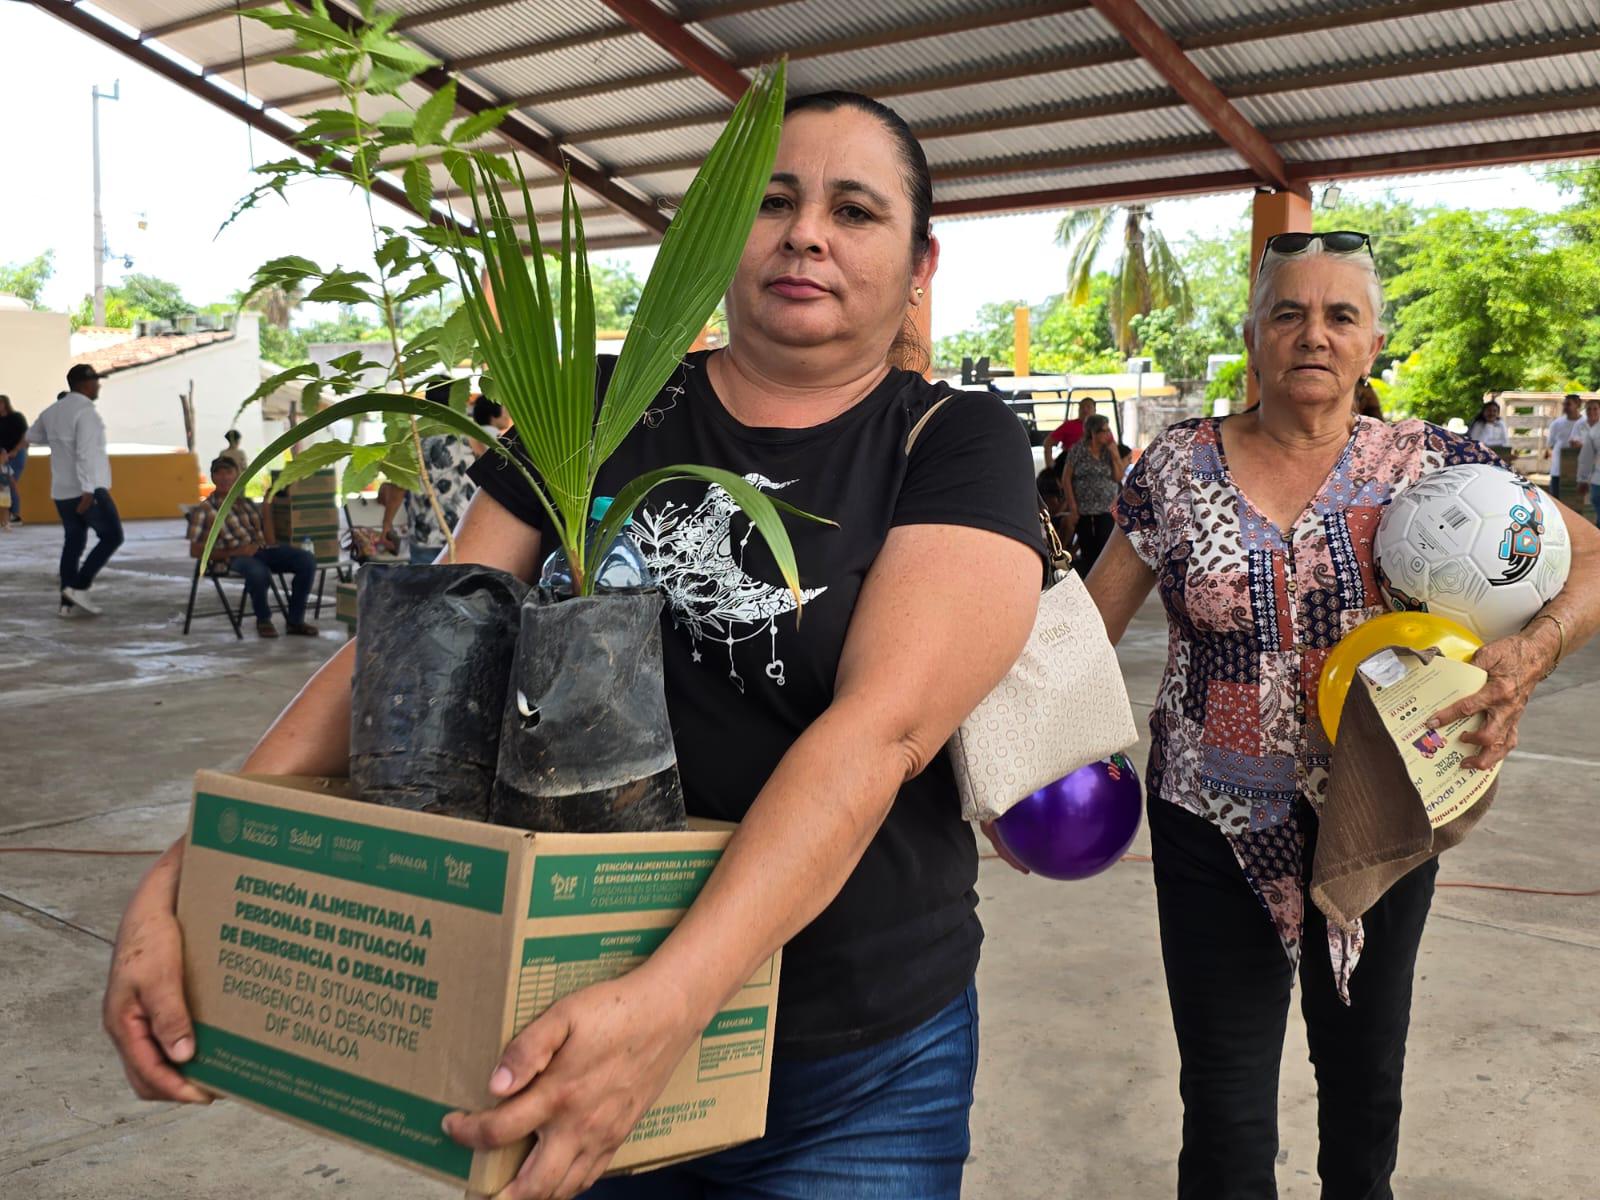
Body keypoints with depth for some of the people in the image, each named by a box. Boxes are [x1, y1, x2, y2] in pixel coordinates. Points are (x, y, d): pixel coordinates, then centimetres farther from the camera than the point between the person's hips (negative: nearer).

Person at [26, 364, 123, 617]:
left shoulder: (52, 411, 12)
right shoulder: (85, 411, -14)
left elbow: (32, 436, 28)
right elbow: (86, 453, -22)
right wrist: (88, 490, -25)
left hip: (61, 492, 8)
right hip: (89, 490, -8)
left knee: (73, 543, 11)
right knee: (112, 536, 2)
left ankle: (68, 602, 9)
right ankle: (79, 587, -6)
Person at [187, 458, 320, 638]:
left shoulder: (248, 503, 23)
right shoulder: (204, 510, 8)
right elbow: (195, 551, 0)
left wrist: (267, 506, 9)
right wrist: (234, 552, -9)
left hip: (264, 549, 5)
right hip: (236, 557, -5)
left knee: (307, 559, -21)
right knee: (258, 572, -41)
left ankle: (295, 621, -12)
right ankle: (263, 620, -11)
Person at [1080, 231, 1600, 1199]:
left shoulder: (1429, 462, -4)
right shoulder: (1179, 466, -4)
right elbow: (1090, 625, 0)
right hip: (1215, 827, -1)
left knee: (1366, 1079, 20)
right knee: (1225, 1117, 5)